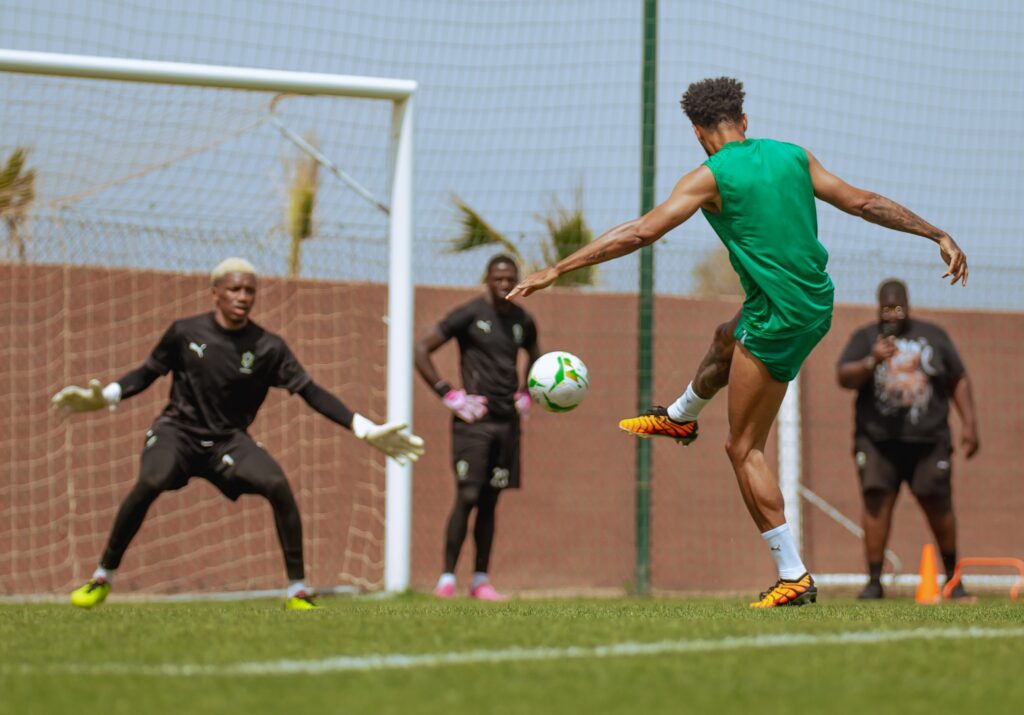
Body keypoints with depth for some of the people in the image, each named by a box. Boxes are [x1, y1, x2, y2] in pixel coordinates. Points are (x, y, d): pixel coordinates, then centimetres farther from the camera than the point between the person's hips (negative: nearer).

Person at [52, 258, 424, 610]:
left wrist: (364, 429, -13)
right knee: (150, 482, -32)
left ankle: (297, 591, -12)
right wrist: (104, 397, -5)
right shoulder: (185, 333, -5)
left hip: (227, 440, 1)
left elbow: (310, 391, -6)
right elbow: (148, 372, 9)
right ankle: (102, 578, -17)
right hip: (178, 429, -1)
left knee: (278, 485, -25)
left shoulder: (268, 348, -5)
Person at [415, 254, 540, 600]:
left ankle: (481, 581, 11)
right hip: (475, 420, -5)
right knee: (467, 497, -12)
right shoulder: (469, 315, -6)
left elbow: (535, 357, 33)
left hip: (507, 421, 5)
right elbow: (421, 349, -7)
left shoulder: (522, 321, 11)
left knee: (490, 501, 7)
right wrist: (449, 395, -11)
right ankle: (447, 578, -7)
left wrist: (525, 395, 18)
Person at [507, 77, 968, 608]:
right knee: (728, 339, 36)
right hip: (817, 304, 7)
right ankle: (679, 418, 64)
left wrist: (554, 271, -12)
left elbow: (640, 232, -15)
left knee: (744, 449, 2)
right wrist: (939, 235, 18)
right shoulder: (794, 157, 6)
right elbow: (865, 203, 8)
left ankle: (793, 577, -2)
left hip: (777, 321, -7)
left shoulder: (711, 177, -10)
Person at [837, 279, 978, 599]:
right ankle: (874, 581, -8)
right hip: (878, 439, -1)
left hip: (927, 440, 1)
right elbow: (844, 378, -4)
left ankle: (953, 578, 16)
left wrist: (969, 423, 7)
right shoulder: (864, 338, 8)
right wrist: (871, 362, -21)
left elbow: (958, 381, 15)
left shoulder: (933, 336, 13)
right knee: (876, 503, -11)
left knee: (938, 506, 2)